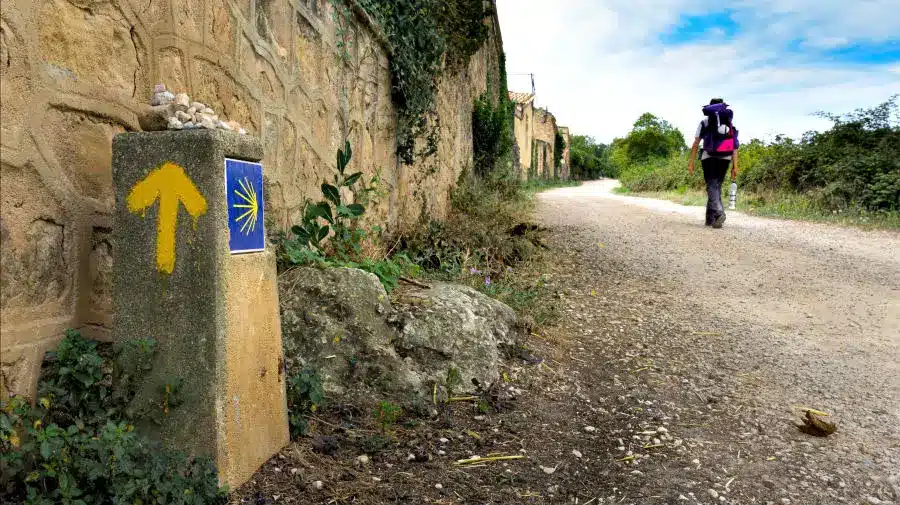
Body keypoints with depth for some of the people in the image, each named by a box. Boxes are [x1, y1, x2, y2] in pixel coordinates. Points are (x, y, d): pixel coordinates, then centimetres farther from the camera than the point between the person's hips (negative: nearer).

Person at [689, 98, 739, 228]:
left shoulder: (704, 122, 8)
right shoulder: (730, 124, 15)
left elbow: (696, 143, -1)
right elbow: (735, 147, 6)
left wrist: (691, 162, -1)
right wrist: (735, 166, 5)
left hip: (709, 157, -3)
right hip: (725, 158, 3)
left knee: (712, 186, -7)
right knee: (717, 187, 12)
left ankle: (718, 212, -32)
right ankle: (710, 219, 14)